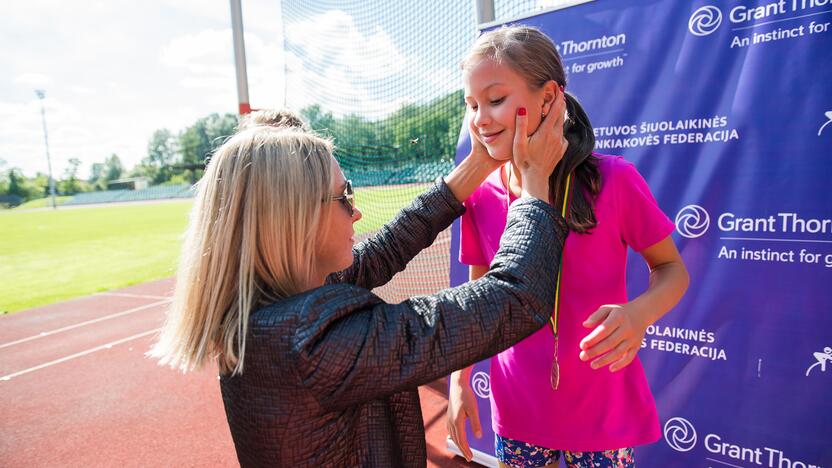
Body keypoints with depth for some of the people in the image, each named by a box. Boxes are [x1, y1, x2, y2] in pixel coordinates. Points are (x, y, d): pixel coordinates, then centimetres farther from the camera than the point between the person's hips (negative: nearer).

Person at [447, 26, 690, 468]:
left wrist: (638, 313, -26)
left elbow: (671, 269, -5)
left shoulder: (612, 180, -18)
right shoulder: (480, 198, -9)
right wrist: (459, 380, -2)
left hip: (602, 411, -2)